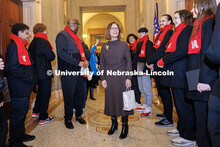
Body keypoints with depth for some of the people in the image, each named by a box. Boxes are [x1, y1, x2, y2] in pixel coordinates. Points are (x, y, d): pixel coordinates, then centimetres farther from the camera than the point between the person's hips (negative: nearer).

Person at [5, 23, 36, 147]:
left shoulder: (20, 46, 19)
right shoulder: (14, 46, -14)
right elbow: (13, 67, -24)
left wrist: (32, 78, 11)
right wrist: (30, 78, -17)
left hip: (25, 87, 10)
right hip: (19, 88, -10)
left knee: (23, 111, 18)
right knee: (18, 114, 0)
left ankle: (20, 135, 33)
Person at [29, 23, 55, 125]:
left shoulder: (32, 43, 10)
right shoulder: (44, 42, -16)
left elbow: (31, 55, 14)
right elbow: (52, 57, -16)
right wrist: (51, 53, 2)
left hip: (36, 72, 9)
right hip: (45, 73, -8)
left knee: (40, 92, 24)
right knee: (45, 94, 2)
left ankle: (36, 111, 35)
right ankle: (43, 118, 10)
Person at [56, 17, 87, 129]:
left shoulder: (75, 36, 19)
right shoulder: (62, 35, -8)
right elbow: (61, 53, -20)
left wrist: (85, 60, 2)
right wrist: (78, 62, -21)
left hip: (78, 70, 8)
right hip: (68, 71, -8)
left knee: (80, 93, 13)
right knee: (69, 96, 2)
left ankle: (78, 115, 30)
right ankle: (68, 119, 19)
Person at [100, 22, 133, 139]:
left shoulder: (123, 44, 2)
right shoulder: (104, 46, 7)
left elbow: (128, 61, 0)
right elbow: (102, 64, 8)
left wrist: (128, 78, -8)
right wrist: (102, 79, 0)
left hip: (122, 77, -2)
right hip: (109, 78, 2)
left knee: (123, 100, 3)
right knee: (111, 100, 8)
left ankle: (125, 126, 18)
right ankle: (114, 123, 27)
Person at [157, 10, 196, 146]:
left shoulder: (187, 30, -8)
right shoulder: (179, 31, 22)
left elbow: (182, 51, -20)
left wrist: (164, 60, -13)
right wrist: (163, 61, 5)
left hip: (181, 73, -10)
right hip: (175, 73, 10)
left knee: (184, 104, -3)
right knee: (179, 103, 16)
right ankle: (181, 129, 31)